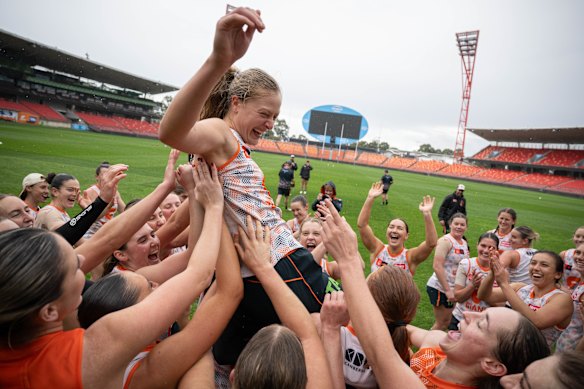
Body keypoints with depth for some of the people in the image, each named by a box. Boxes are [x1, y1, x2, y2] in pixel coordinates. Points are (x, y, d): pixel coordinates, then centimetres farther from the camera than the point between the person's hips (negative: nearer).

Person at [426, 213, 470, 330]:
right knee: (442, 323, 1)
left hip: (454, 288, 8)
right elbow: (437, 266, -24)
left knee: (448, 321, 19)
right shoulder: (446, 241, -16)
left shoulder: (464, 243, 8)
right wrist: (448, 290, -24)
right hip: (440, 288, -8)